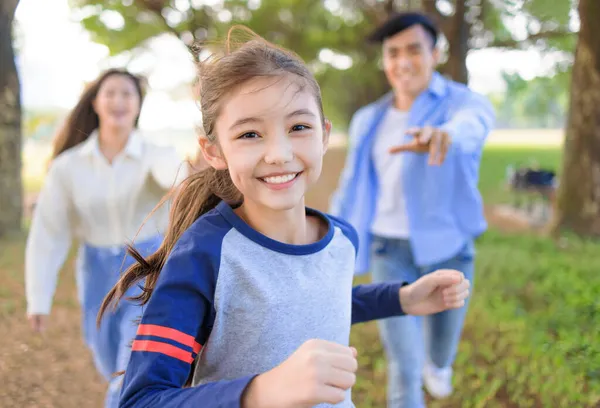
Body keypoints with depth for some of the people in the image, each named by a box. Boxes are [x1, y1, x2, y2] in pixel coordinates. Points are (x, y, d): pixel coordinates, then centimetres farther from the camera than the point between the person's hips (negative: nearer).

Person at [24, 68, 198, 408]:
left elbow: (172, 169, -41)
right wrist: (38, 299, -12)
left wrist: (183, 180, -66)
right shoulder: (68, 165, -9)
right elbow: (48, 233, -7)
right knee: (113, 365, 19)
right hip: (99, 274, 3)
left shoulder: (156, 156, -15)